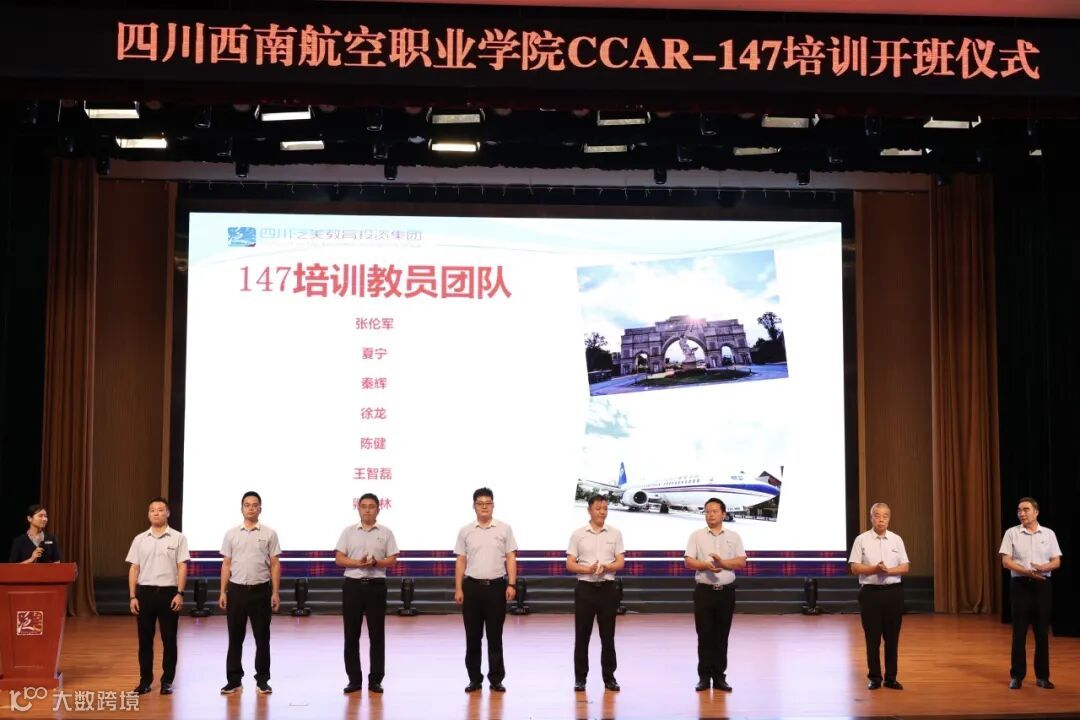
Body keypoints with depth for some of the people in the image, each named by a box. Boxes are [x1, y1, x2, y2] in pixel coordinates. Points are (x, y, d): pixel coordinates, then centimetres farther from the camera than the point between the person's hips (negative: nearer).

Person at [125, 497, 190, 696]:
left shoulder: (177, 538, 0)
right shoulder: (140, 539, 7)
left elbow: (182, 567, -3)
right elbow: (134, 569, 7)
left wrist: (179, 593, -11)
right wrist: (132, 596, 1)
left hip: (168, 592, -2)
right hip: (145, 592, 2)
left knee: (169, 640, 2)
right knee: (145, 639, 6)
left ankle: (167, 681, 10)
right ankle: (145, 680, 15)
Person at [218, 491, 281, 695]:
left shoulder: (269, 534, 1)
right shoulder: (231, 534, 5)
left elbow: (275, 565, 0)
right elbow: (226, 565, 6)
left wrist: (275, 593, -6)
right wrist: (223, 592, 0)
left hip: (260, 590, -1)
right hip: (237, 590, 1)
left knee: (262, 638, 3)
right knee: (235, 638, 5)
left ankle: (262, 680, 11)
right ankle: (233, 680, 13)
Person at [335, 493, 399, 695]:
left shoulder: (385, 533, 5)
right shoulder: (349, 532, 6)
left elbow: (392, 560, 2)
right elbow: (339, 559, 1)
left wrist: (376, 563, -17)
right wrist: (358, 563, -15)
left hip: (376, 585, 0)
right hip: (353, 585, 1)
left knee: (377, 634, 1)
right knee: (351, 634, 3)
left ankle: (375, 679, 8)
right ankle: (354, 679, 11)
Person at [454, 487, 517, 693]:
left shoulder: (504, 529, 2)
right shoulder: (465, 531, 5)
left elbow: (511, 559, 1)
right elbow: (461, 562, 6)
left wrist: (511, 585, -8)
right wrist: (458, 589, 0)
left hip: (496, 586, -1)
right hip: (472, 586, 1)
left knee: (495, 636, 3)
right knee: (472, 636, 5)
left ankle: (496, 679, 10)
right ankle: (474, 679, 13)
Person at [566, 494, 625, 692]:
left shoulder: (615, 534, 6)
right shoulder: (578, 534, 2)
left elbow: (621, 563, 2)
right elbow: (569, 565, -1)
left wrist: (606, 567, -19)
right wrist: (588, 569, -19)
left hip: (607, 588, 1)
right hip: (585, 588, -1)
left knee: (607, 635, 5)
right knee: (582, 635, 2)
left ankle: (609, 677, 13)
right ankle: (580, 677, 9)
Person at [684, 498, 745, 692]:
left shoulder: (734, 536, 8)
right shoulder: (696, 535, 4)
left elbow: (742, 562, 0)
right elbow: (689, 561, -3)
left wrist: (723, 563, -16)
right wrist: (706, 565, -20)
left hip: (726, 591, 1)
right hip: (704, 590, -1)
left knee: (721, 636, 5)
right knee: (704, 635, 0)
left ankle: (719, 676, 11)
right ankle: (704, 676, 6)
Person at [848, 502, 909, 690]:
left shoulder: (896, 540, 7)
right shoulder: (862, 540, 0)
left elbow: (905, 567, 4)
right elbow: (854, 568, -4)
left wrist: (888, 570, -15)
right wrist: (875, 569, -18)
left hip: (893, 591, 2)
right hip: (870, 592, -2)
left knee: (892, 637, 5)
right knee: (872, 637, 2)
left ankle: (891, 677, 13)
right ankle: (874, 677, 11)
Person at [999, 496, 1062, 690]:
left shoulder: (1049, 534, 6)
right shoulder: (1011, 533, 0)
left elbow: (1057, 561, 3)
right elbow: (1006, 561, -6)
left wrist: (1044, 567, -19)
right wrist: (1027, 571, -20)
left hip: (1042, 584, 2)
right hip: (1020, 584, -1)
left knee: (1042, 631, 4)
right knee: (1019, 632, 0)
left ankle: (1042, 676, 13)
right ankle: (1017, 676, 6)